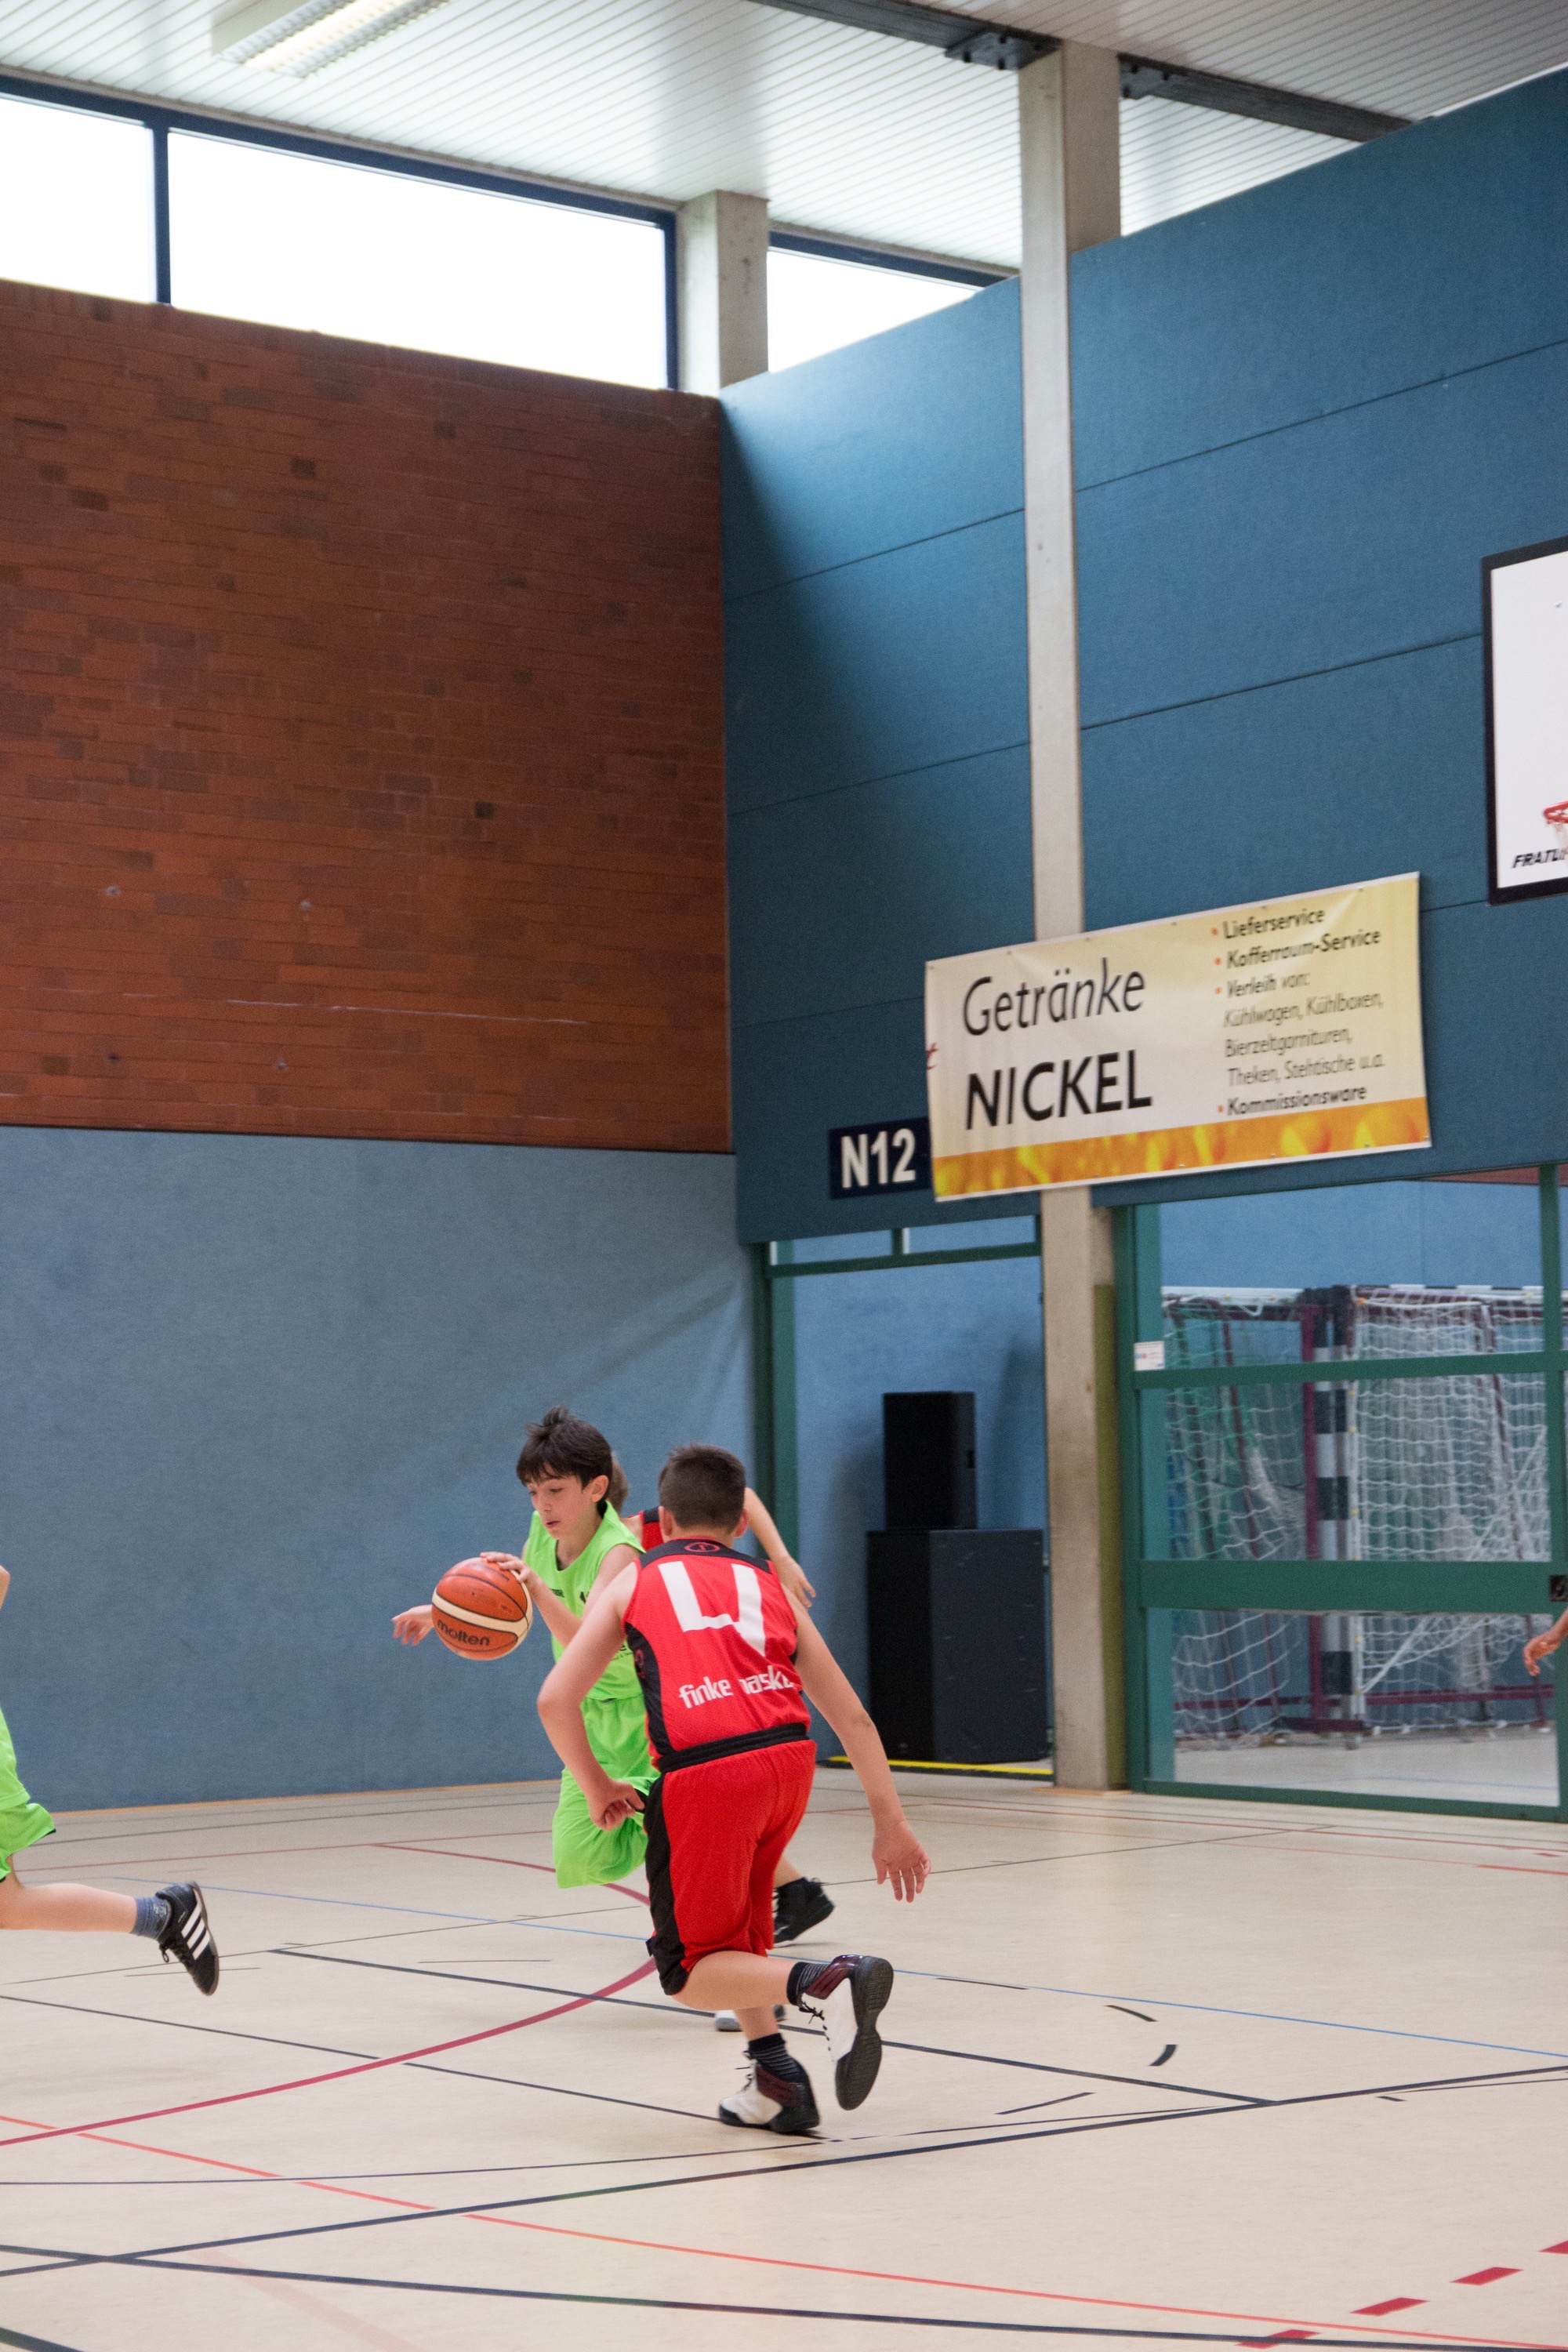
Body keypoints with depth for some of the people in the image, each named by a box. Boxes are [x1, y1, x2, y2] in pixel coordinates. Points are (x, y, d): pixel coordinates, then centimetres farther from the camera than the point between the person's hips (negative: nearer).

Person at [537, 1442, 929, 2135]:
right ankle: (775, 2085, 19)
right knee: (737, 1926, 30)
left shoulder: (633, 1582, 19)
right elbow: (852, 1719, 20)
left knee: (691, 1973, 9)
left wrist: (597, 1788, 23)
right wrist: (891, 1825, 24)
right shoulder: (770, 1587, 24)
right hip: (789, 1757, 4)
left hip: (704, 1772, -4)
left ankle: (823, 1983, -16)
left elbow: (556, 1701, 9)